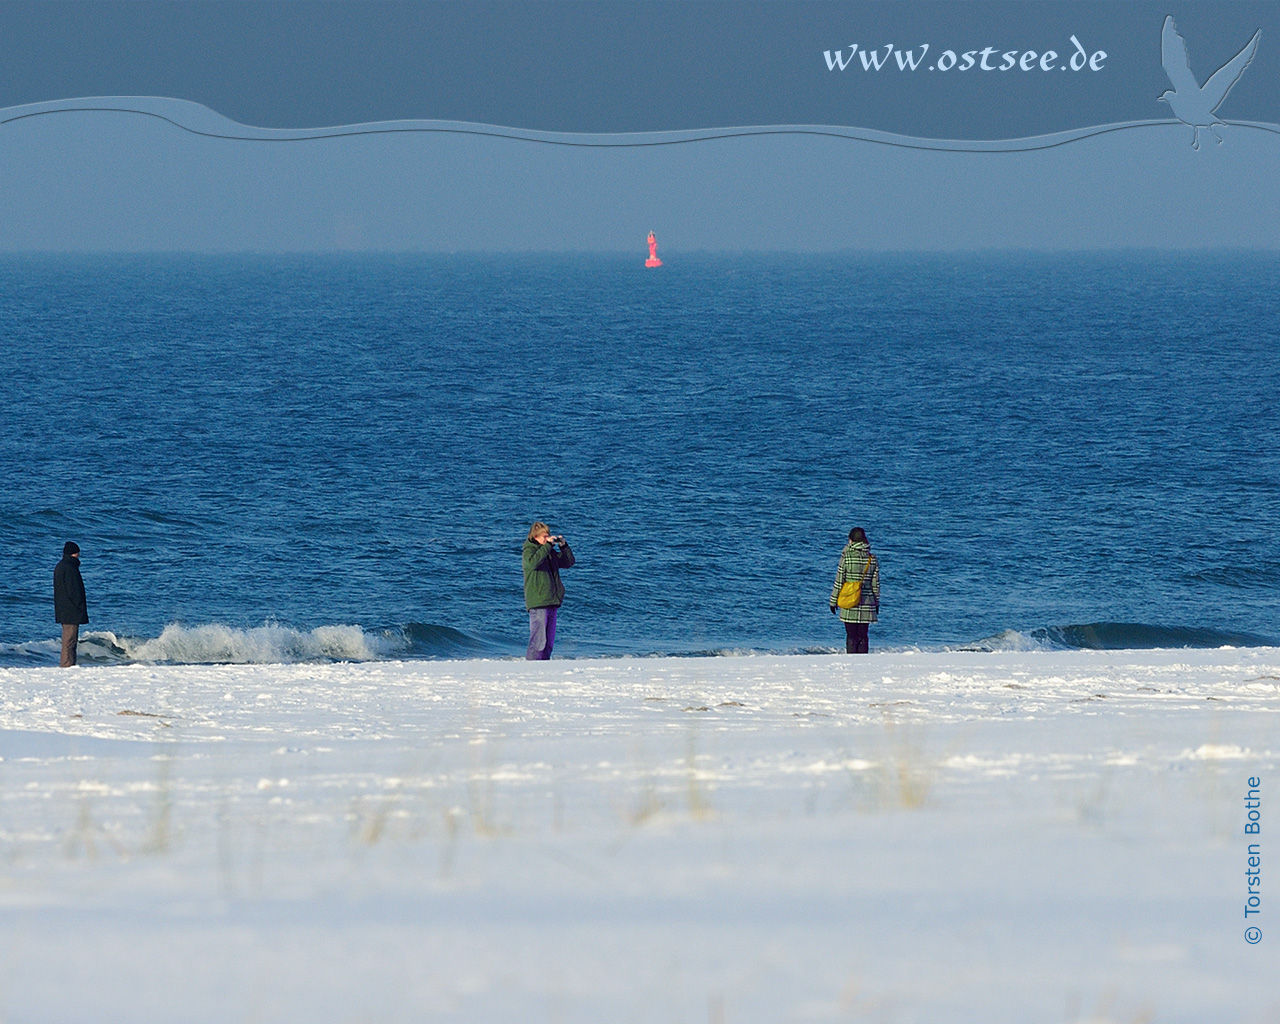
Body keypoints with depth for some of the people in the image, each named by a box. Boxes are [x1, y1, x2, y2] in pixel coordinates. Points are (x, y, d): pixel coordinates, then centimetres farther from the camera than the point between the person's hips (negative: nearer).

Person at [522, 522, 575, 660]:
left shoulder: (550, 552, 17)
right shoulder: (529, 550, -4)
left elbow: (568, 562, 21)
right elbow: (532, 562, -26)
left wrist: (563, 546, 7)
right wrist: (547, 545, -23)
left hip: (552, 602, 8)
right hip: (537, 602, -8)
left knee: (549, 641, 10)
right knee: (538, 641, -13)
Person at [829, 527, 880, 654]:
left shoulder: (846, 557, -8)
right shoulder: (873, 559, 2)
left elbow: (839, 581, -5)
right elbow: (876, 583, 6)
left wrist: (833, 601, 4)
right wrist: (877, 602, 17)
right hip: (867, 603, 3)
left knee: (851, 637, 0)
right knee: (862, 636, 8)